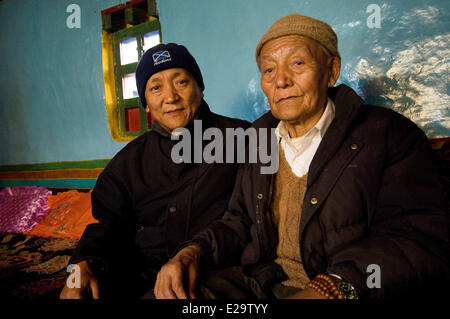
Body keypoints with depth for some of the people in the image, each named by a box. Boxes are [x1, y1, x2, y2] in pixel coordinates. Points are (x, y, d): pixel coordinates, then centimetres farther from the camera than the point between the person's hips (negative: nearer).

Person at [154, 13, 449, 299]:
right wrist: (193, 252, -3)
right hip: (256, 284, 4)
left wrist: (336, 286, -28)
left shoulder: (389, 134, -2)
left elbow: (422, 239, -12)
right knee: (163, 294, -16)